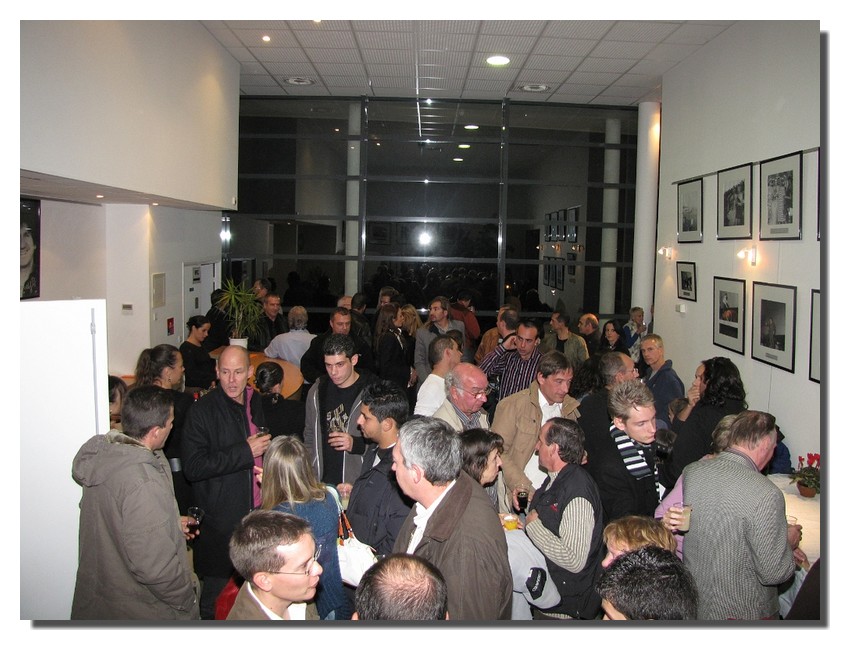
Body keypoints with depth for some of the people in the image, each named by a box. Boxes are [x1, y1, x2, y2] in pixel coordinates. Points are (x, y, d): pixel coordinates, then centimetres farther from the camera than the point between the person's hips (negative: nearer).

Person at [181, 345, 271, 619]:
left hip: (257, 512, 6)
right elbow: (192, 467, -23)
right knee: (215, 589, 5)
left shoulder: (256, 402, 7)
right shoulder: (202, 411, -14)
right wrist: (245, 452, -23)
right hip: (220, 521, -6)